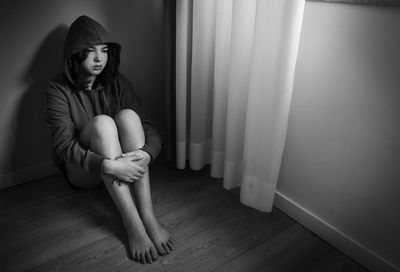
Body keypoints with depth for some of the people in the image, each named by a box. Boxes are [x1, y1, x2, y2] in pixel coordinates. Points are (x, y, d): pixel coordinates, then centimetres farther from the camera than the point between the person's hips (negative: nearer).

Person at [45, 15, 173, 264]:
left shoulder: (117, 83, -2)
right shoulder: (59, 90, -10)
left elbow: (150, 129, -10)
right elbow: (65, 147, -21)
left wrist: (147, 153, -33)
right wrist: (108, 165, -37)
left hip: (121, 165, 3)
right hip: (83, 171, -2)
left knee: (128, 115, -27)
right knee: (102, 123, -32)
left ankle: (148, 216, -32)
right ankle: (132, 224, -36)